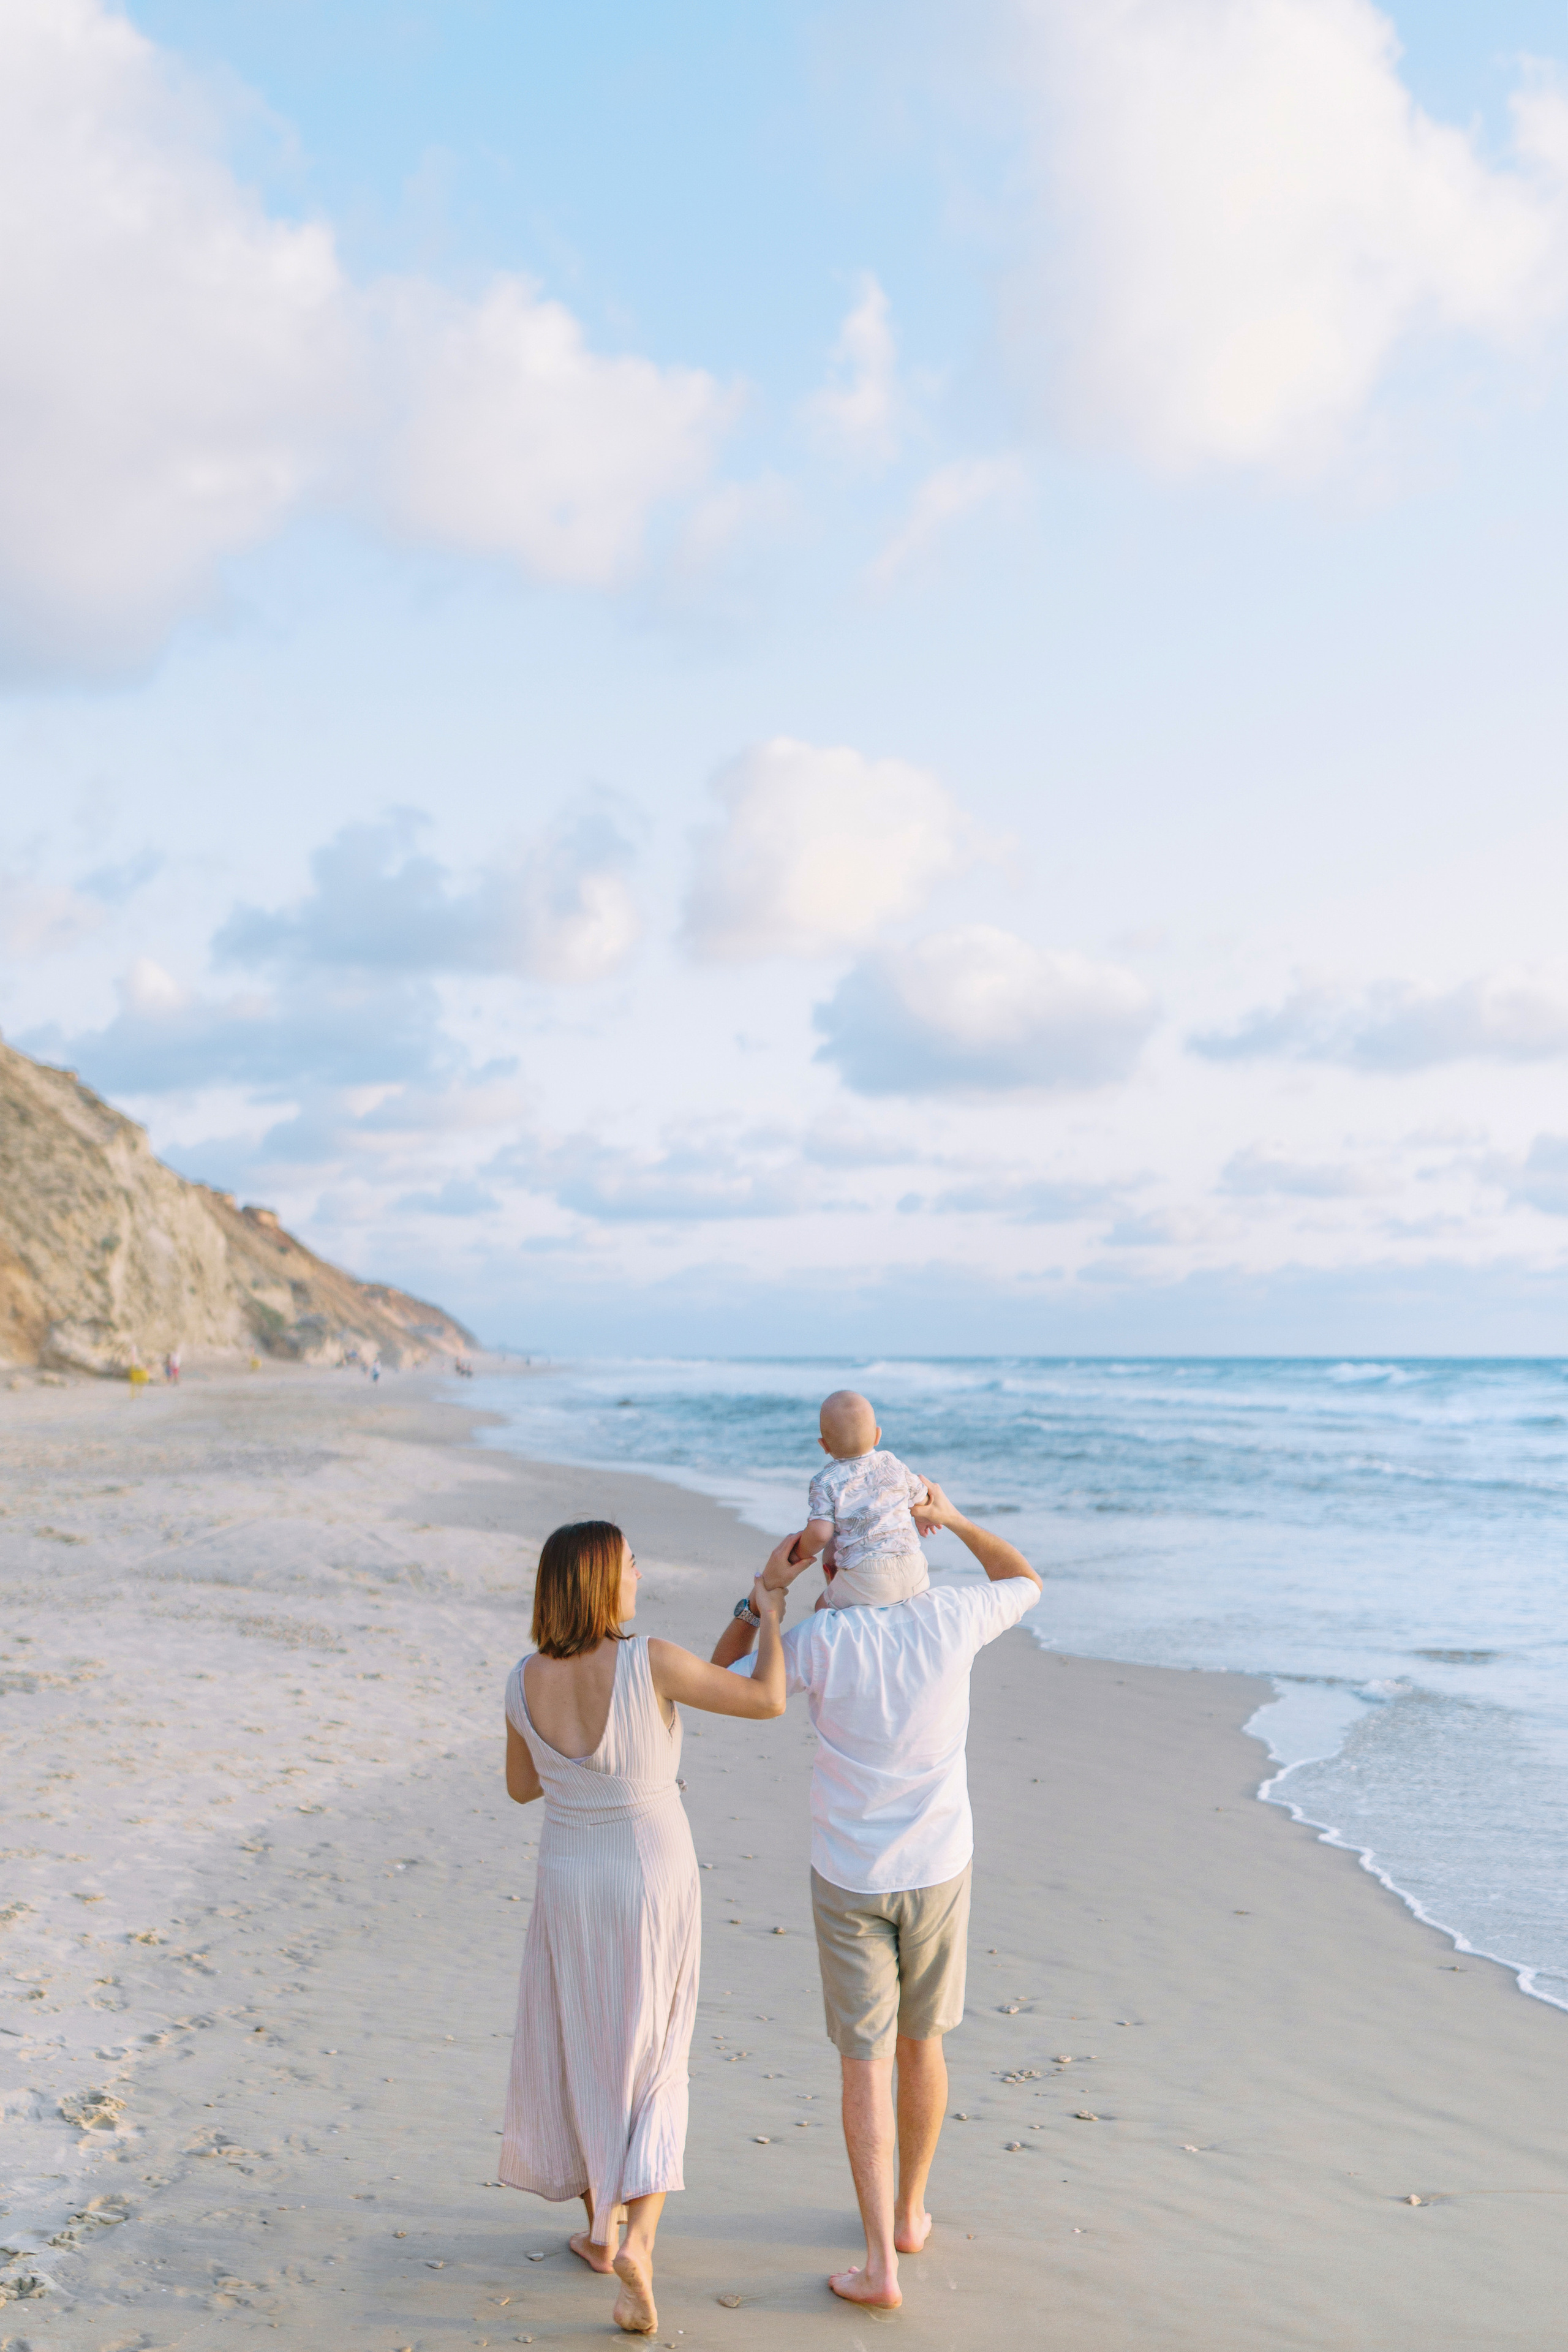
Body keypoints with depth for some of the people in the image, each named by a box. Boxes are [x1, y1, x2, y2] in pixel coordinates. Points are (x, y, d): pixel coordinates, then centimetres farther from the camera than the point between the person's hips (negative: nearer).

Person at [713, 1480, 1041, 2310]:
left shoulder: (821, 1640, -18)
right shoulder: (951, 1617, -13)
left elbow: (721, 1682, -3)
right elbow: (1026, 1582, 9)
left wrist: (765, 1590, -12)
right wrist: (955, 1520, -2)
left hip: (848, 1879, -2)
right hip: (938, 1869, 2)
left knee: (865, 2065, 4)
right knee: (921, 2042, 22)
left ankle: (881, 2264, 3)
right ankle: (909, 2211, 36)